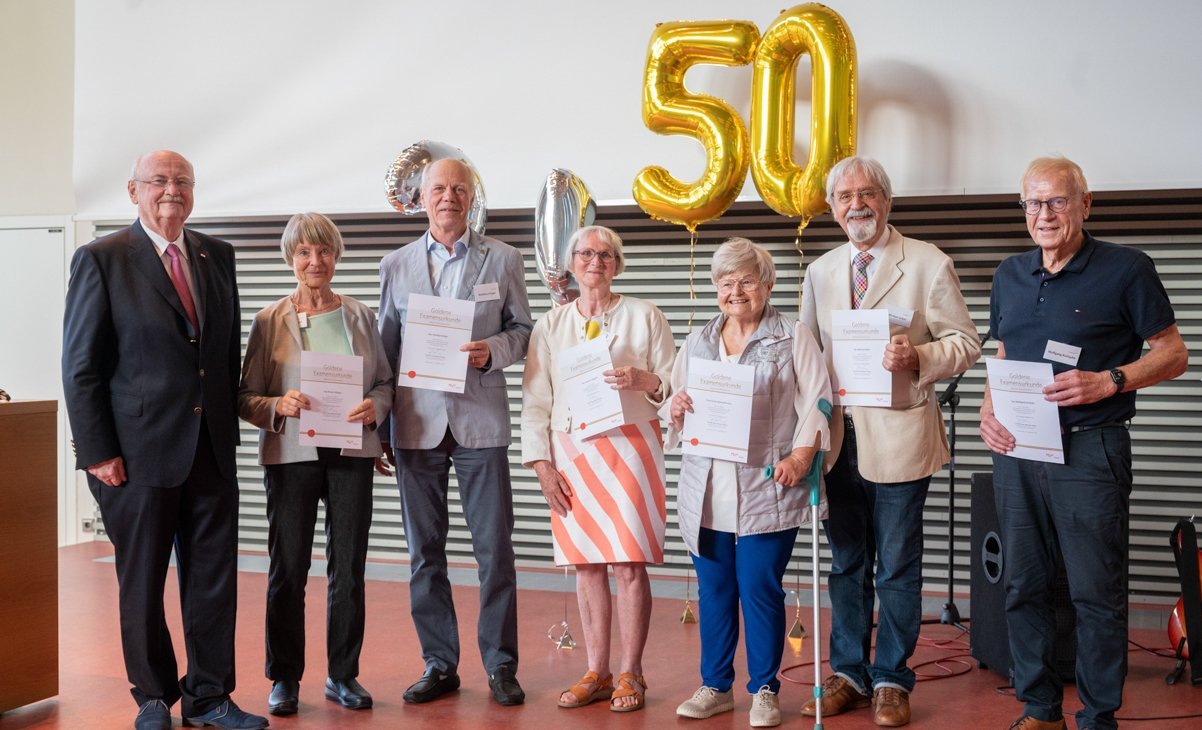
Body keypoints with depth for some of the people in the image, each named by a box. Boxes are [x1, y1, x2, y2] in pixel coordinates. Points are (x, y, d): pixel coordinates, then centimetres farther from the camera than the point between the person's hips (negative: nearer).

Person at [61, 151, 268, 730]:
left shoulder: (217, 255, 10)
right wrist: (98, 452, -10)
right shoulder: (101, 259, -4)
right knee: (142, 583, 8)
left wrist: (231, 425, 10)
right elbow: (80, 365, -6)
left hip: (212, 448, 4)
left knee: (215, 578, 8)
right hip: (139, 450, -4)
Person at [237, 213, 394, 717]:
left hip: (352, 453, 2)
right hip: (291, 455, -2)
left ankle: (343, 674, 18)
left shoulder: (360, 316, 8)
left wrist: (375, 407, -10)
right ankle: (284, 678, 16)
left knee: (349, 567, 6)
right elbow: (246, 397, 0)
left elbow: (385, 381, 11)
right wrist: (279, 405, -19)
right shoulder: (270, 320, 1)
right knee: (287, 568, 2)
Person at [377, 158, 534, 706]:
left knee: (495, 549, 0)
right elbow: (385, 348, 11)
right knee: (425, 552, 7)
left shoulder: (503, 260, 5)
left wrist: (493, 350, -14)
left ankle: (501, 665, 12)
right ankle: (439, 665, 19)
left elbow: (522, 329, 9)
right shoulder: (396, 266, 9)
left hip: (480, 422, -2)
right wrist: (378, 428, 9)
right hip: (416, 423, 2)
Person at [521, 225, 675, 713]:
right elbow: (535, 401, 8)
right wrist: (542, 465, 0)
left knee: (629, 564, -5)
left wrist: (643, 380, -16)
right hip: (572, 453, 3)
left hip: (629, 448, -2)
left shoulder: (644, 316, 5)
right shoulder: (551, 325, 11)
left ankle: (631, 674, 8)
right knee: (587, 567, 6)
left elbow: (674, 385, 4)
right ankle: (597, 673, 16)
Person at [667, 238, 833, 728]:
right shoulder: (696, 344, 17)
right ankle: (715, 687, 22)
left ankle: (764, 690, 14)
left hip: (766, 489, -4)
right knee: (713, 588, 9)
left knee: (760, 588, -2)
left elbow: (816, 404, -4)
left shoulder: (794, 339, 3)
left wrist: (800, 456, -17)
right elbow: (678, 404, 21)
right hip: (707, 492, 4)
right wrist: (676, 410, -3)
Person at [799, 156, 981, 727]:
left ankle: (891, 680, 18)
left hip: (898, 436, -4)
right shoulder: (820, 272, 11)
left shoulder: (928, 264, -3)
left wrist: (916, 356, -23)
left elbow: (965, 344, -4)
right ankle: (848, 675, 25)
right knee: (846, 563, 13)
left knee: (897, 566, 4)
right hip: (838, 436, 4)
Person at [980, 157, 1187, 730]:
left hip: (1089, 449, -5)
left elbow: (1173, 354, -2)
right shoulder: (1010, 275, 13)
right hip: (1016, 448, 5)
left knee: (1097, 592, 0)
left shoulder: (1126, 268, -3)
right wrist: (989, 410, 2)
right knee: (1023, 586, 10)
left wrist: (1109, 381, -17)